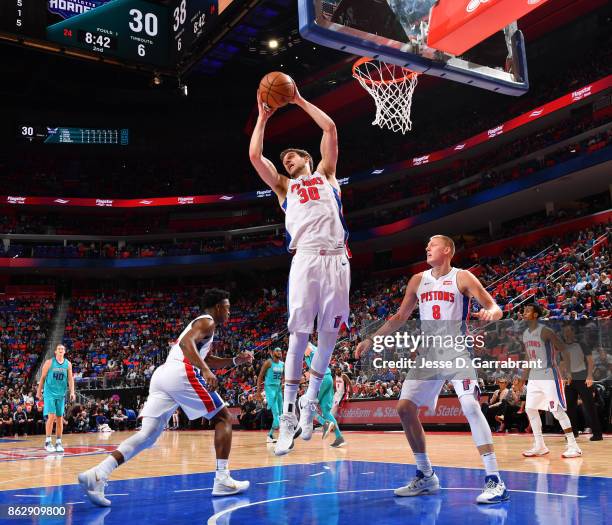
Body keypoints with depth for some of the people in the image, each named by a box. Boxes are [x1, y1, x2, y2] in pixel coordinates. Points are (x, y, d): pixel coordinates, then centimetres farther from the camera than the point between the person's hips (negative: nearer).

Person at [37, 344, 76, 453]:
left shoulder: (68, 364, 4)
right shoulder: (49, 362, -4)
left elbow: (70, 379, 4)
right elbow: (43, 377, 2)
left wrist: (72, 392, -6)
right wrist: (39, 391, 3)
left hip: (61, 394, 3)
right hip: (49, 393, -3)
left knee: (60, 419, 6)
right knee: (51, 416, -13)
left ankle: (58, 442, 13)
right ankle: (47, 442, -4)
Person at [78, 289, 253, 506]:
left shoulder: (200, 324, 34)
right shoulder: (207, 322, 4)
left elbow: (206, 360, 44)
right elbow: (186, 343, -16)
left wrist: (236, 360, 36)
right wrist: (206, 372, -26)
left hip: (161, 374, 9)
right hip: (181, 373, -8)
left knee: (148, 435, 0)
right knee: (223, 418, 6)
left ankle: (97, 474, -18)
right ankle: (222, 480, 0)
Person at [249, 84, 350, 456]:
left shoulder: (325, 174, 24)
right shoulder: (284, 186, 25)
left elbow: (330, 129, 16)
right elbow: (255, 155, 14)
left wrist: (301, 101, 22)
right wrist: (263, 117, 21)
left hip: (336, 257, 1)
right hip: (306, 258, 0)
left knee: (330, 333, 0)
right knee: (299, 334, -7)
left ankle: (311, 399, 16)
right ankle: (288, 414, -3)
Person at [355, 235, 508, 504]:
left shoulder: (462, 277, -5)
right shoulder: (418, 280, 10)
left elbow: (495, 307, -9)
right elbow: (400, 316, 17)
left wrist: (490, 313, -34)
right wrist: (372, 339, 13)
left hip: (457, 352, -6)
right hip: (428, 354, 6)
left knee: (470, 406, -23)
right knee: (405, 407, 1)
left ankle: (494, 480, -17)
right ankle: (426, 476, 14)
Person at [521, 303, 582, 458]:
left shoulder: (545, 331, -15)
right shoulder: (525, 334, 10)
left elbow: (564, 350, -15)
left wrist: (565, 369, -29)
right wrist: (522, 379, 19)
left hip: (549, 375, -8)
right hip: (534, 376, 8)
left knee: (557, 410, -9)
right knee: (530, 409, 8)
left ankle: (574, 446, -1)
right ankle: (539, 446, 18)